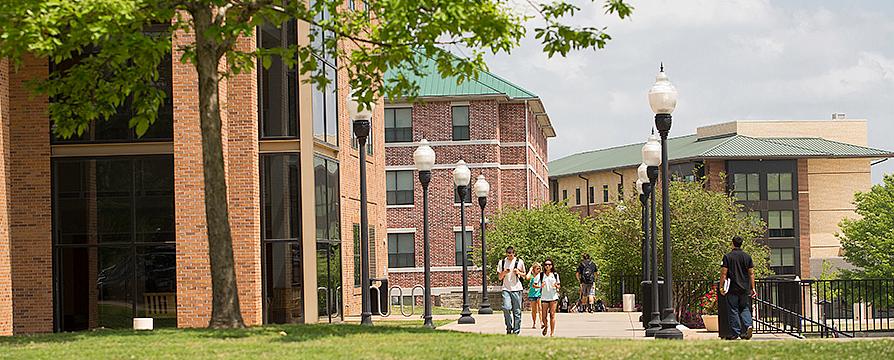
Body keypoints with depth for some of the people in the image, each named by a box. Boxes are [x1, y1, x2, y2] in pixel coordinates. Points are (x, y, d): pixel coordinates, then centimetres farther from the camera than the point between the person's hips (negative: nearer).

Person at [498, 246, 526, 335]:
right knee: (506, 308, -16)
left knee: (517, 311, -1)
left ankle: (516, 330, 6)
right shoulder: (502, 262, 8)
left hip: (517, 288, -1)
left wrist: (518, 272, -8)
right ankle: (509, 327, -1)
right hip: (506, 289, 1)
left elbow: (524, 275, 13)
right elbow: (500, 278, 12)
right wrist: (504, 273, -9)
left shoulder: (519, 262, 4)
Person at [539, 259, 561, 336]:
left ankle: (552, 332, -2)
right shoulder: (541, 275, 6)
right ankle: (545, 326, 29)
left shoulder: (555, 275, 8)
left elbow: (559, 285, 13)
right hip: (544, 297, 0)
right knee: (544, 316, -2)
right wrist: (541, 286, -13)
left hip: (553, 297, 0)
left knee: (552, 315, -5)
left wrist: (556, 286, -10)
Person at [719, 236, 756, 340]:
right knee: (745, 309, 11)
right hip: (745, 288, 3)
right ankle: (748, 325, -11)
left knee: (733, 310, 2)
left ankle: (735, 332, 2)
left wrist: (721, 287, 0)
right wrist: (753, 288, 11)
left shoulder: (727, 257, -4)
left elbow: (723, 273, -7)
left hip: (733, 288, -3)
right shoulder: (747, 257, 5)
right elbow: (751, 274, 6)